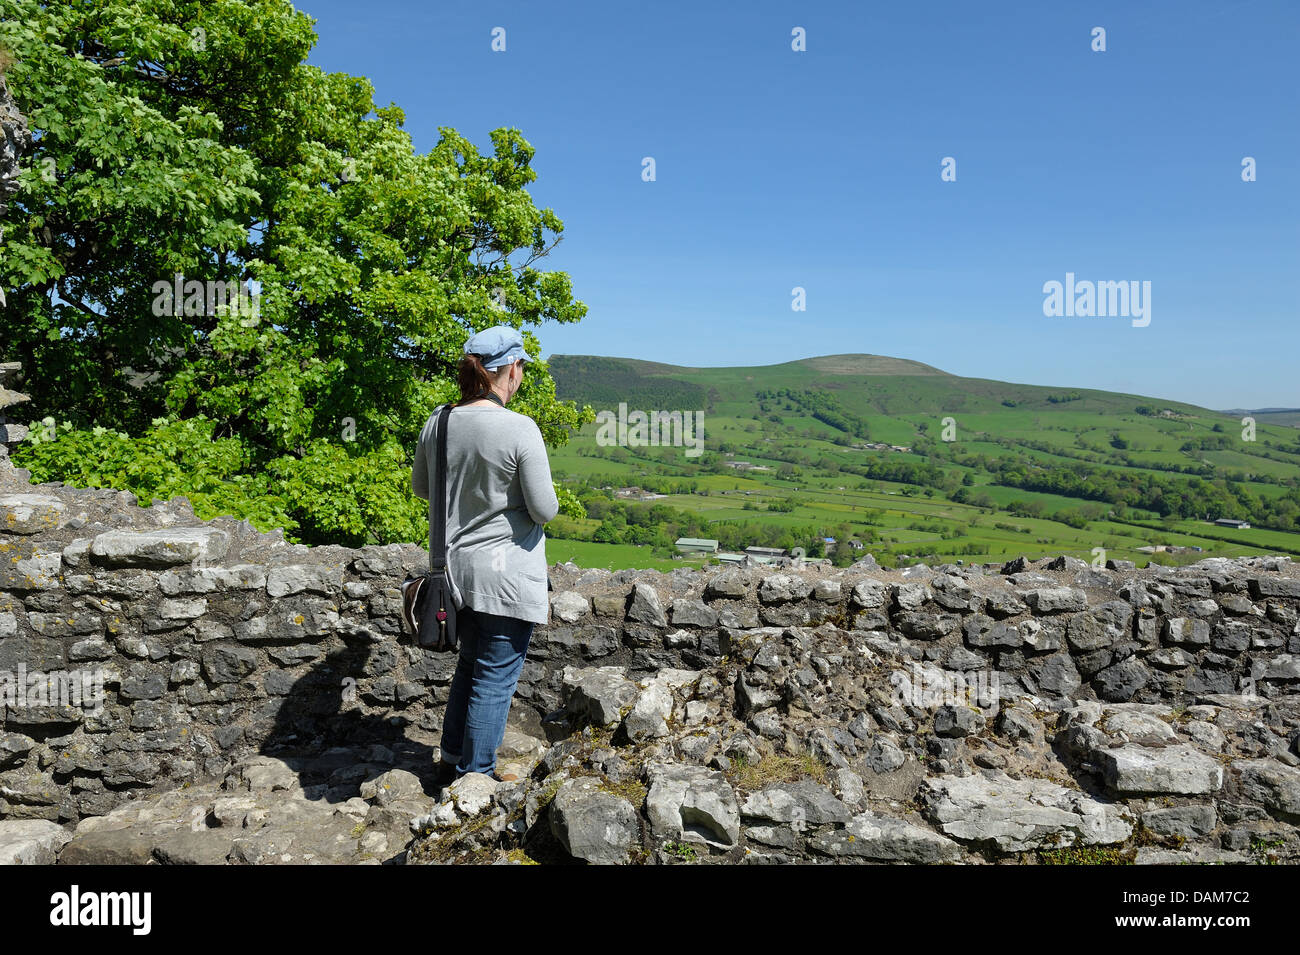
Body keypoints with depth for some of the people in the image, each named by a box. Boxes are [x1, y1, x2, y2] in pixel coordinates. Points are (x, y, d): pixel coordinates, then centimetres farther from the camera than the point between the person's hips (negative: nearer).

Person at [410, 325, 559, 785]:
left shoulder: (438, 422, 0)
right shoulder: (520, 429, -19)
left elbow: (420, 486, 14)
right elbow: (544, 510, -16)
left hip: (458, 569, 7)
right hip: (507, 574, -7)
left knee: (470, 665, 24)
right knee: (496, 677, 7)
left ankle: (452, 763, 36)